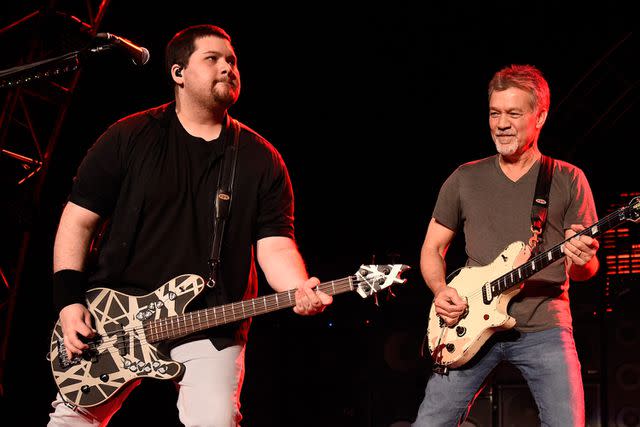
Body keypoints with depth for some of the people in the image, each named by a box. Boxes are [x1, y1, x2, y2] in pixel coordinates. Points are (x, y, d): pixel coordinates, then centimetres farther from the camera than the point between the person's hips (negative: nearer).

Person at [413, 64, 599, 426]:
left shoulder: (569, 180, 5)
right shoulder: (465, 179, 10)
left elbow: (586, 269, 3)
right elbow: (433, 248, 15)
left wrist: (581, 260, -21)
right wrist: (441, 291, -5)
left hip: (544, 328, -1)